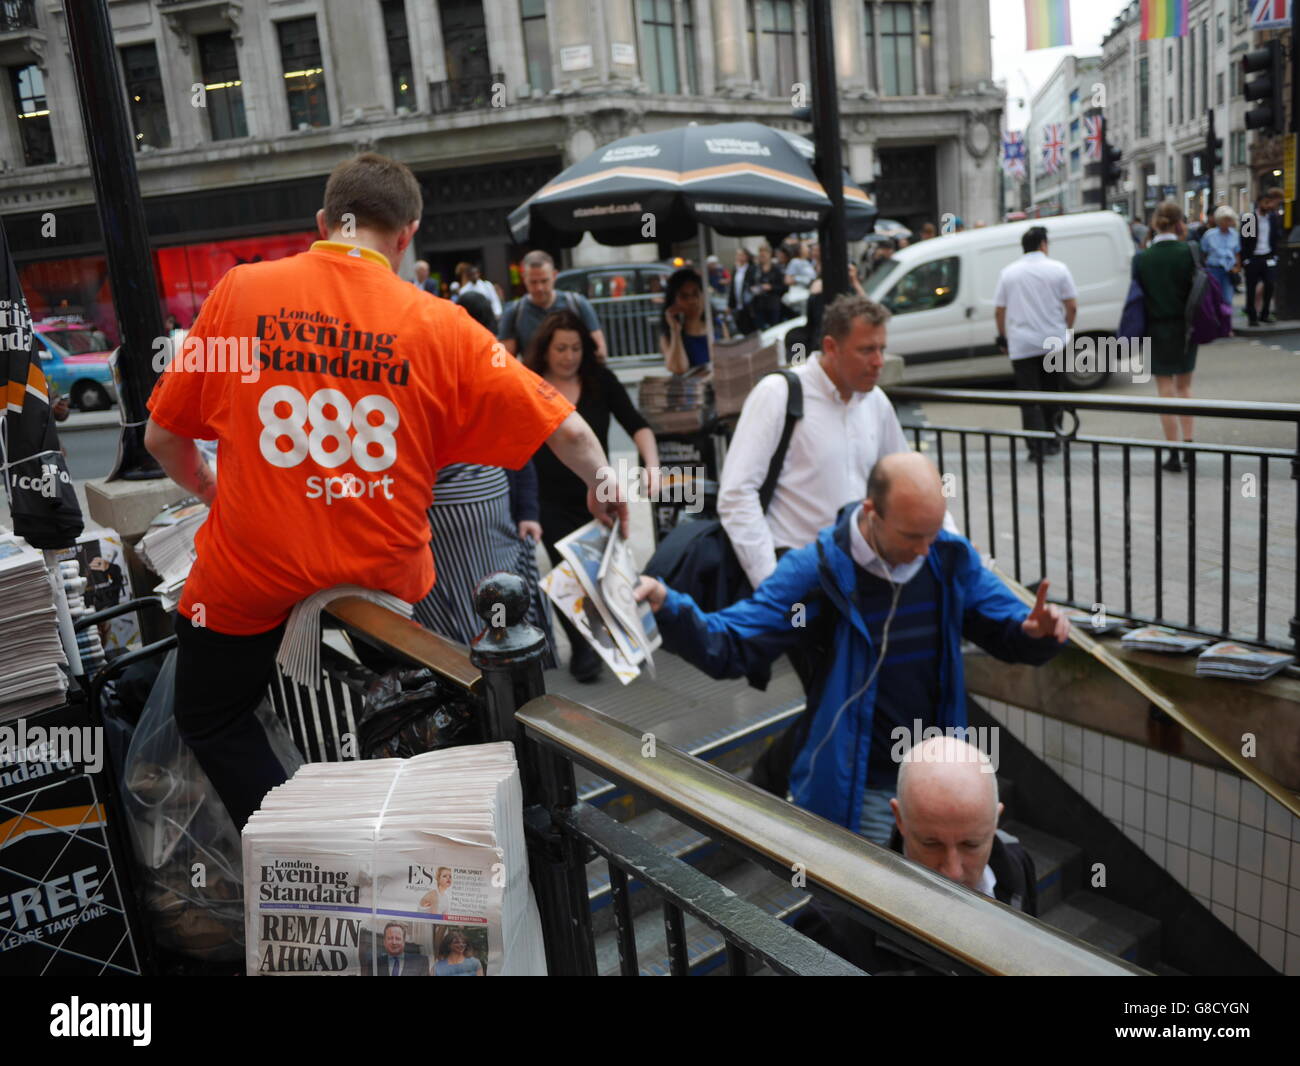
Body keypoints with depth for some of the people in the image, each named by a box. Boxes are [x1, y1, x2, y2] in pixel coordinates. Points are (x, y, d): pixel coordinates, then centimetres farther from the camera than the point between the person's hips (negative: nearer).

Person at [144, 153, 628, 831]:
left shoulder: (240, 292, -6)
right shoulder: (440, 325, -8)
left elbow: (163, 438, 0)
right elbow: (566, 430, -7)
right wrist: (604, 491, 13)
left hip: (250, 576, -1)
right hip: (385, 574, 2)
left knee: (210, 722, 24)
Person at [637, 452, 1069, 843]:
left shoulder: (952, 557, -4)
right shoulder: (817, 569, -16)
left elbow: (1006, 629, 5)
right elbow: (728, 646, -19)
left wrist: (1037, 630, -20)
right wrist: (668, 607, -38)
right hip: (854, 788, -4)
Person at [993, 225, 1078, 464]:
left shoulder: (1008, 272, 3)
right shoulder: (1058, 269, -1)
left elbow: (998, 311, 4)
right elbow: (1072, 307, -2)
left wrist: (1003, 337, 15)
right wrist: (1067, 329, 13)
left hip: (1021, 345, 0)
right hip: (1053, 341, 1)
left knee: (1029, 399, -1)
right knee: (1050, 393, 16)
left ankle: (1036, 447, -10)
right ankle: (1051, 441, 22)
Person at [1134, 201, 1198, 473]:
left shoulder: (1142, 258, -9)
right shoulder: (1187, 252, -9)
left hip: (1157, 331, -1)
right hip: (1185, 328, 1)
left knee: (1166, 392, 7)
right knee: (1184, 386, 19)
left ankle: (1174, 455, 7)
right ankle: (1189, 446, 15)